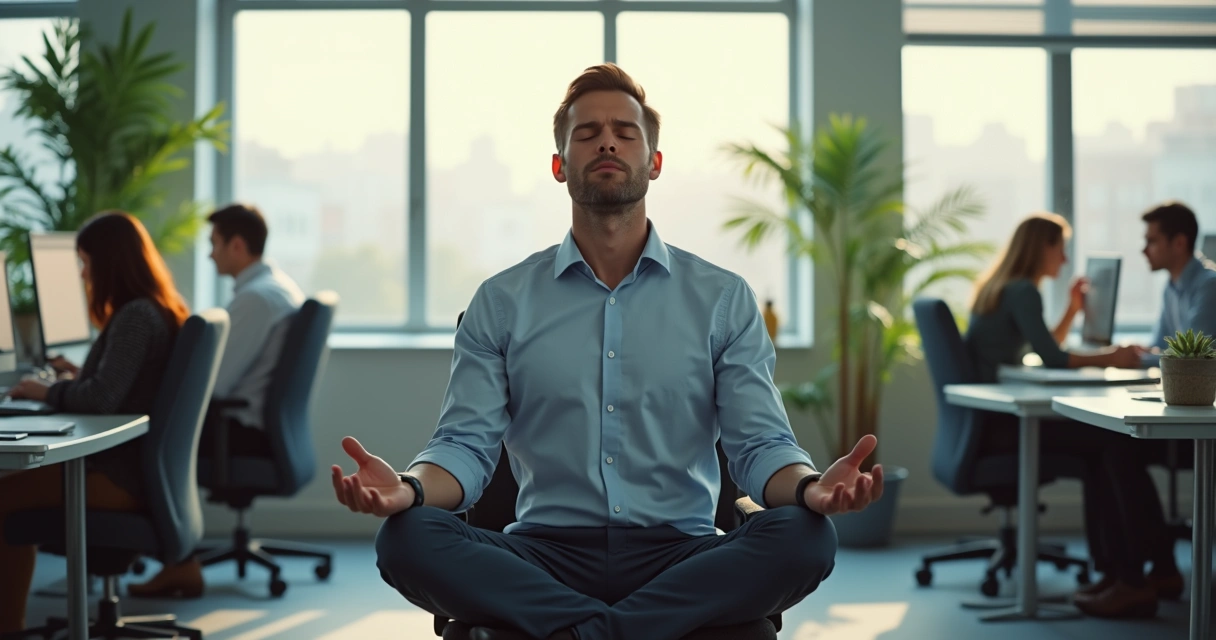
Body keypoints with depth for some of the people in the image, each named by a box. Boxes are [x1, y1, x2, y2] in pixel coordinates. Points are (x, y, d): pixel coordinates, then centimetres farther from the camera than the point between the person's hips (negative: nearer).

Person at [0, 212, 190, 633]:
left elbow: (103, 399, -26)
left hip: (124, 474, -10)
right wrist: (83, 375, 18)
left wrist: (48, 392, -11)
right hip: (141, 462, 10)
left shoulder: (135, 316, -18)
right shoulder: (163, 311, 11)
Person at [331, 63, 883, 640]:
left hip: (679, 556, 1)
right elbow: (467, 444, 4)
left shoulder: (723, 300, 11)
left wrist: (811, 487, -22)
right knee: (408, 537, -28)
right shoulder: (501, 302, 12)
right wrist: (409, 488, -21)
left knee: (803, 538, -31)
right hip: (545, 558, 0)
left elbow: (761, 446, 3)